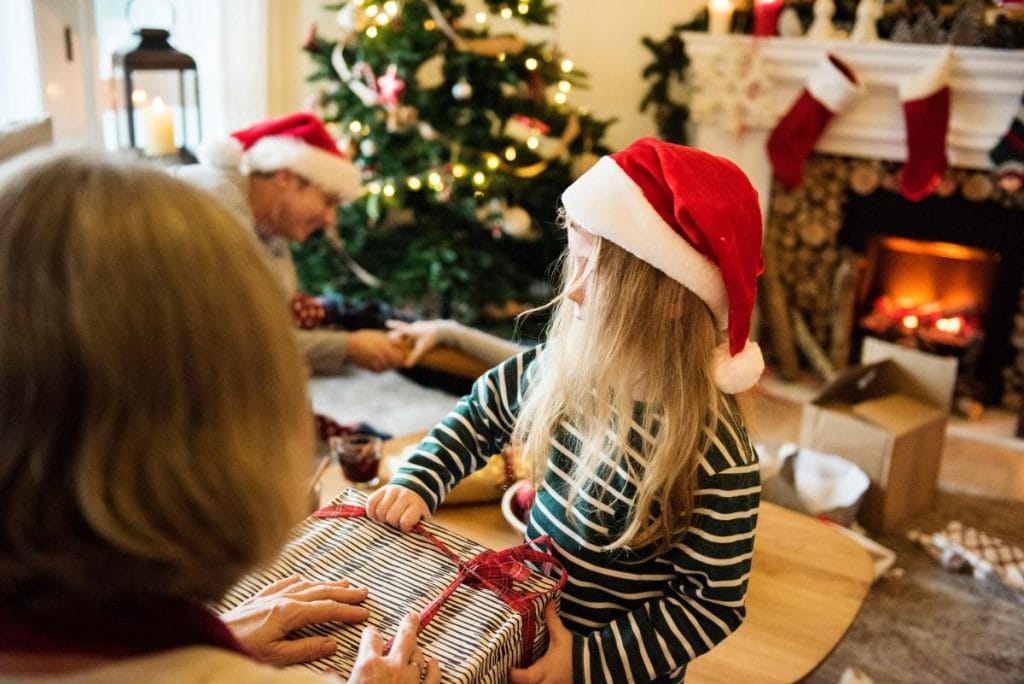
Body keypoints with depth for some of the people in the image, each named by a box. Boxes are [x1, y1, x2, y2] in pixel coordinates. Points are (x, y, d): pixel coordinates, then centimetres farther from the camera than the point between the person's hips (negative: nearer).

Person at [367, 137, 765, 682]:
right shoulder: (565, 365, -12)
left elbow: (713, 603, -19)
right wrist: (417, 483, -6)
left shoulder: (716, 458, -28)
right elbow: (482, 413, 5)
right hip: (529, 624, 5)